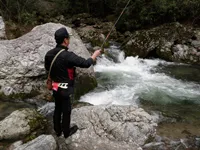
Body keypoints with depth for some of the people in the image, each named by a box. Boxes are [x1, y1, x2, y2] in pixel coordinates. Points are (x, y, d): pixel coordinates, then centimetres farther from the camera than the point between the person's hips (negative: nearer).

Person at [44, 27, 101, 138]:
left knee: (58, 109, 22)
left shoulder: (49, 54, -5)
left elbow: (47, 67, 13)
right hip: (64, 89, -7)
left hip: (55, 87, 7)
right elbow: (86, 63, -22)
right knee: (66, 111, 13)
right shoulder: (68, 56, -27)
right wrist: (95, 55, -5)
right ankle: (66, 132, 32)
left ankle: (58, 130, 39)